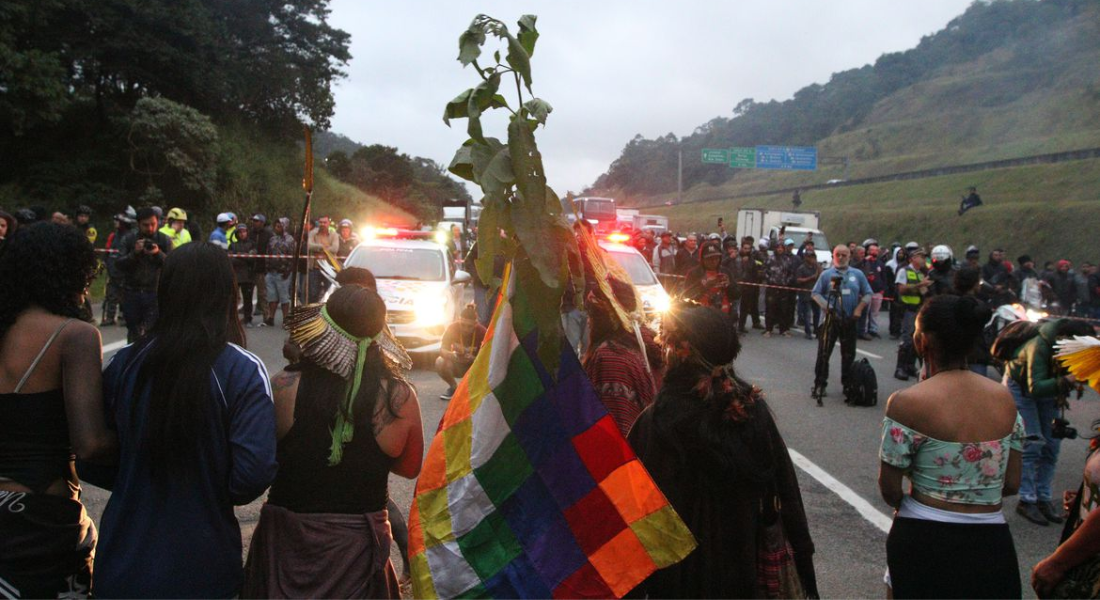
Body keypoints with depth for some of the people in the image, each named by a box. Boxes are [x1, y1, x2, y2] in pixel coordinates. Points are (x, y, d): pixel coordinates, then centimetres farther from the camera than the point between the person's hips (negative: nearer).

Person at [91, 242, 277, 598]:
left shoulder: (125, 363, -7)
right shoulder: (242, 371, -16)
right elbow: (254, 474, -22)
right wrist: (211, 493, -2)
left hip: (123, 561, 3)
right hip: (202, 568, -2)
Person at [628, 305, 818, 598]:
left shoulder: (656, 423, -23)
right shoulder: (753, 409, -12)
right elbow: (785, 490, -5)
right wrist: (801, 552, 7)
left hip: (680, 573, -3)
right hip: (742, 561, 3)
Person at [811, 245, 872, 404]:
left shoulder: (858, 274, 8)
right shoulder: (826, 274, 2)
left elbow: (868, 294, 10)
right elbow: (816, 293, 0)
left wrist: (859, 308, -5)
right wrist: (827, 307, -14)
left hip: (850, 320, 2)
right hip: (831, 319, -2)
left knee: (849, 354, 9)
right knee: (824, 353, -4)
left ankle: (847, 385, 21)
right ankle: (819, 385, 3)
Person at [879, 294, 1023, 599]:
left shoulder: (907, 403, -16)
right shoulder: (1004, 398, -1)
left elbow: (889, 488, -9)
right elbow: (1012, 484, 5)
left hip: (924, 542, -4)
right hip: (991, 543, 4)